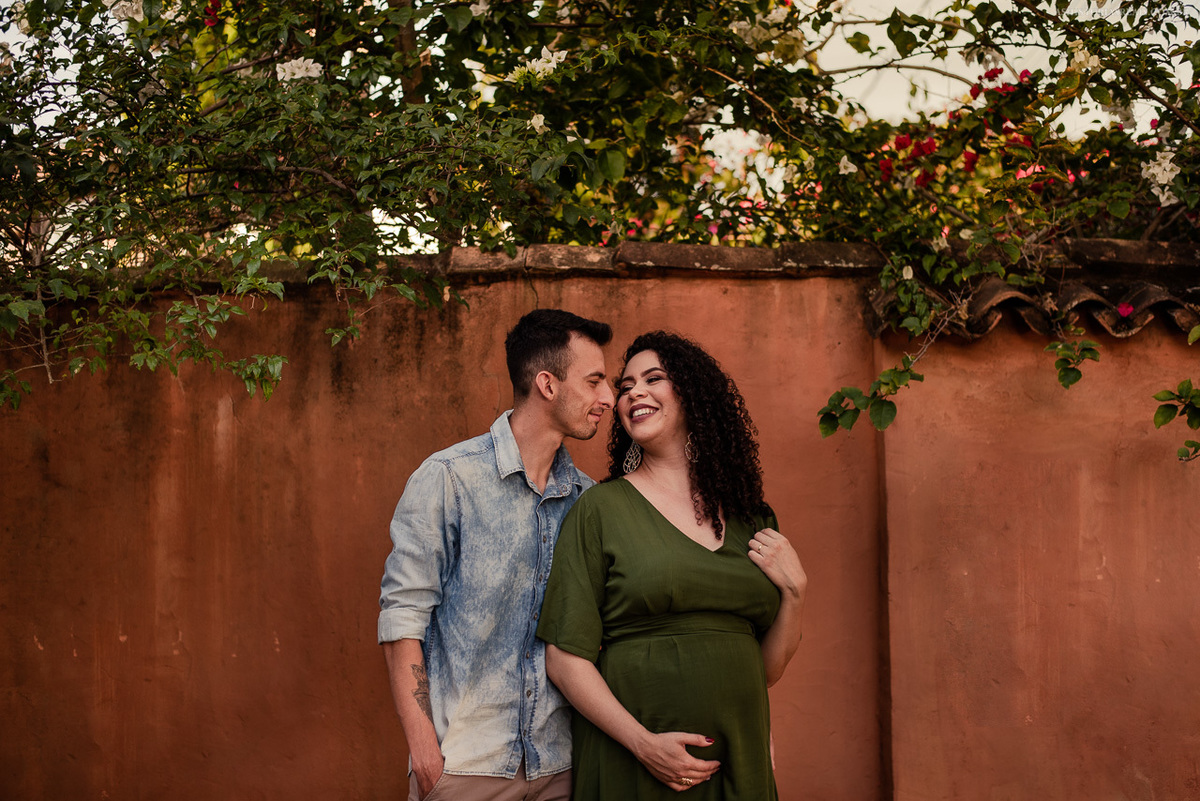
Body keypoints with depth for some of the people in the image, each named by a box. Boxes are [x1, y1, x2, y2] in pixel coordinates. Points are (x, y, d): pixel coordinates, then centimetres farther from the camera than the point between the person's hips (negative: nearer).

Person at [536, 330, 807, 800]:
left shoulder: (751, 519, 9)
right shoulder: (601, 508, -3)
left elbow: (767, 671, 12)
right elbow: (565, 658, -7)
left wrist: (794, 592, -3)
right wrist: (644, 743, -17)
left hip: (738, 762, 4)